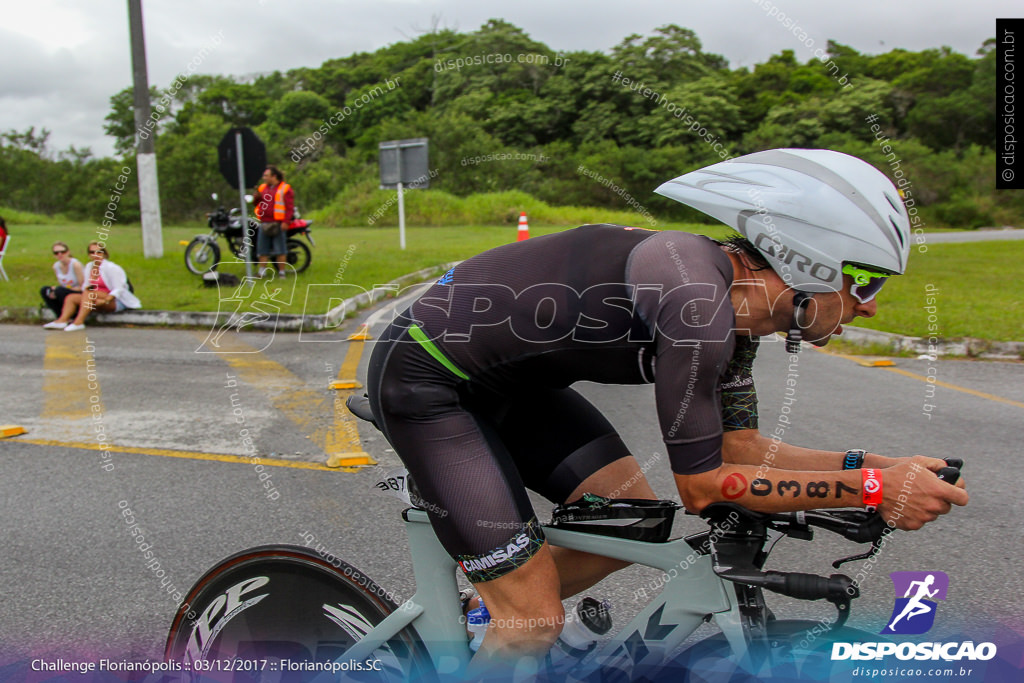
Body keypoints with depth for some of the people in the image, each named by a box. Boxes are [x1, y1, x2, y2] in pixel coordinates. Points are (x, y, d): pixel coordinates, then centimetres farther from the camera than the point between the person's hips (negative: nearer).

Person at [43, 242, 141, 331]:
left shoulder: (111, 267, -10)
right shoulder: (89, 267, 12)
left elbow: (118, 290, -14)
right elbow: (85, 286, 15)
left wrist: (105, 300, -28)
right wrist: (86, 288, -10)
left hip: (116, 302, -8)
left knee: (89, 292, -29)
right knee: (71, 297, -3)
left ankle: (79, 322, -35)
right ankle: (62, 320, -23)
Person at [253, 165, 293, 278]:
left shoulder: (285, 189, -3)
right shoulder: (263, 187, 17)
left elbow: (290, 207, -8)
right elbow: (257, 203, 23)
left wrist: (286, 222, -17)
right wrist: (257, 196, 1)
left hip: (278, 224, -6)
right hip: (264, 224, 6)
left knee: (280, 250, -1)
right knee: (262, 250, 7)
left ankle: (281, 272, 6)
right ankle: (262, 271, 15)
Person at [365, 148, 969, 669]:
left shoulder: (733, 301, 0)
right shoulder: (697, 302, -29)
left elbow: (742, 447, 6)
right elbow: (703, 485, -21)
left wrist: (872, 465, -3)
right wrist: (871, 491, -18)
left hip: (506, 378, 9)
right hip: (424, 380, -9)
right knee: (537, 624, -7)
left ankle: (486, 616, 29)